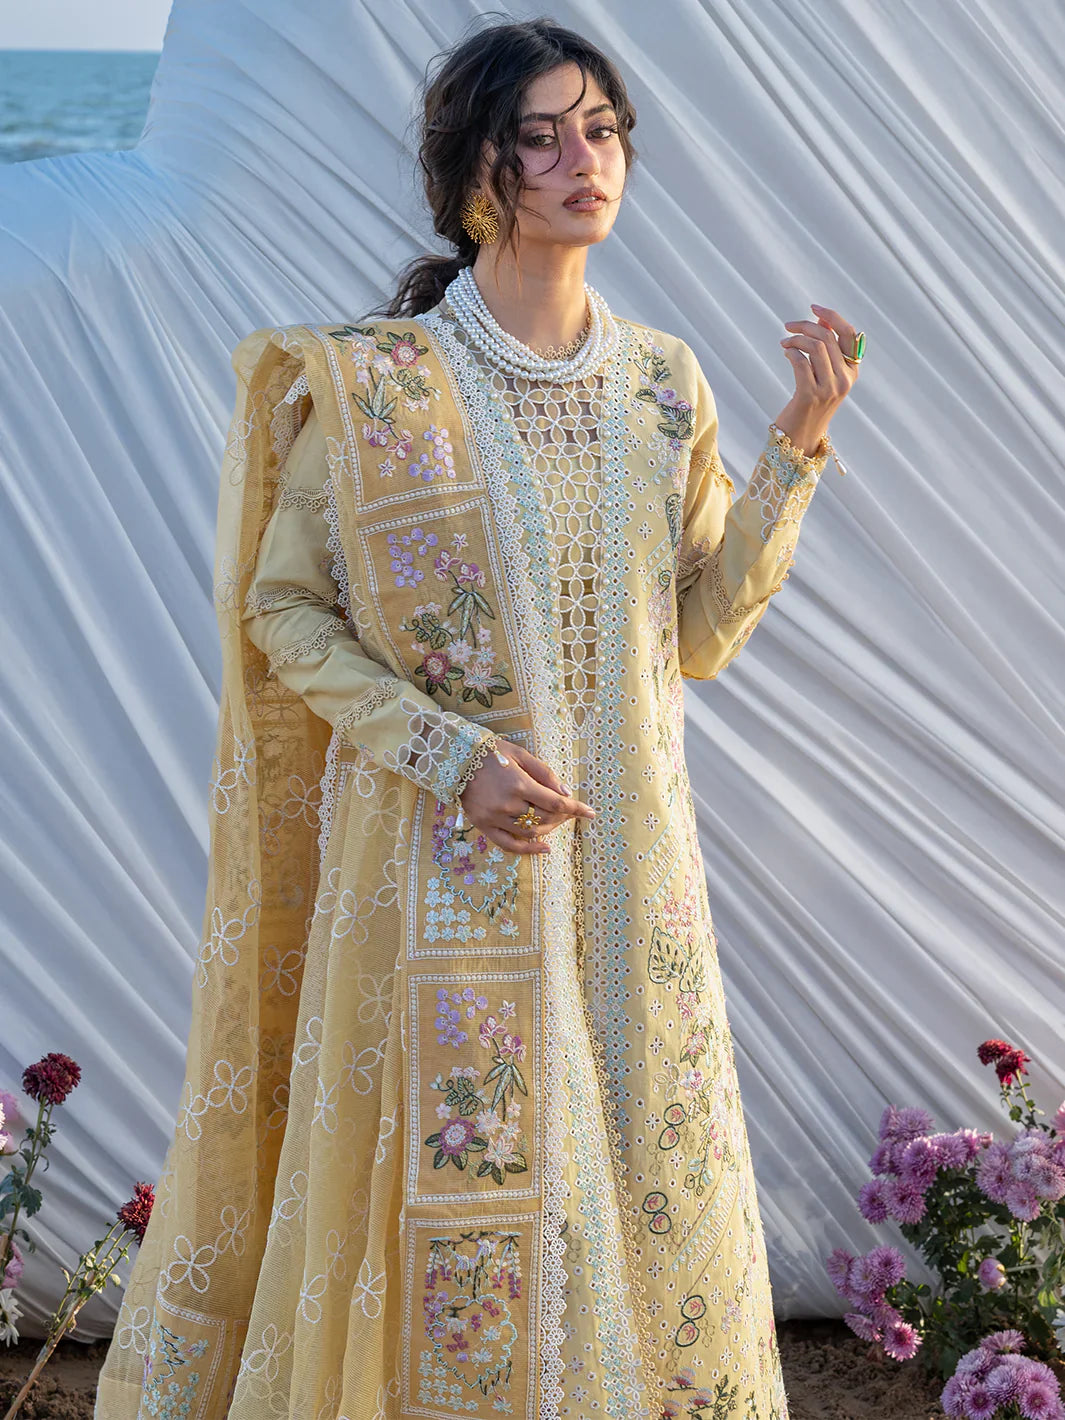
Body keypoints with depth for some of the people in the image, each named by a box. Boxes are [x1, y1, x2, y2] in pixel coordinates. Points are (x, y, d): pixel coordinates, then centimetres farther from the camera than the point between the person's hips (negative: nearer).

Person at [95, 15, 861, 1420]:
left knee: (649, 1180, 11)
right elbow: (282, 611, -4)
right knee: (453, 1187, 3)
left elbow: (702, 633, 7)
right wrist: (447, 752, -16)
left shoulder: (662, 383, 6)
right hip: (440, 862, -4)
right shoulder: (370, 385, -7)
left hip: (628, 854, 4)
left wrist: (798, 447, -3)